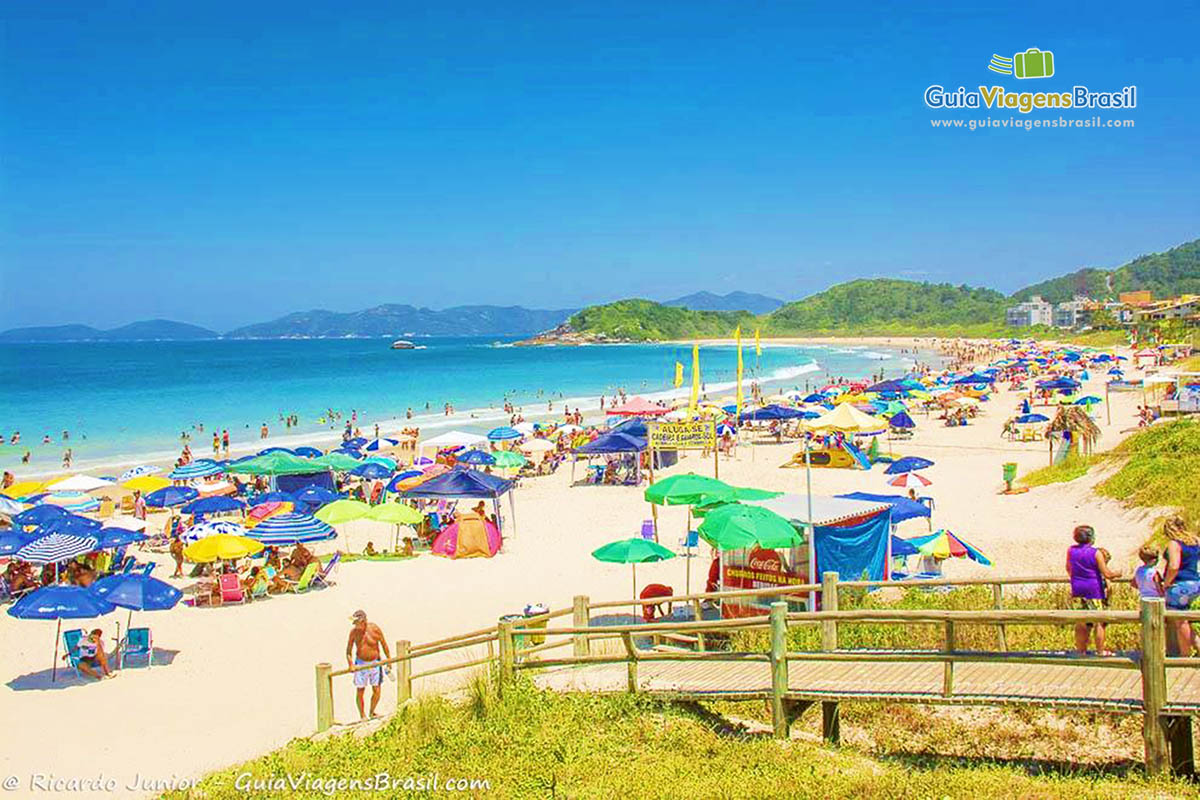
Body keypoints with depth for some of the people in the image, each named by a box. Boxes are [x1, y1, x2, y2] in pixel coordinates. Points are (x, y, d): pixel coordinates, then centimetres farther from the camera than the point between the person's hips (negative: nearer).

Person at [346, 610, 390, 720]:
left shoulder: (374, 629, -14)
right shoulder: (354, 631, -12)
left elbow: (384, 644, 0)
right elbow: (349, 650, -3)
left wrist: (389, 660, 5)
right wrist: (350, 664, -16)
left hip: (375, 663, 0)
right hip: (361, 663, 0)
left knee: (376, 691, 1)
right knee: (360, 691, -1)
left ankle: (372, 712, 24)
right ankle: (362, 715, 15)